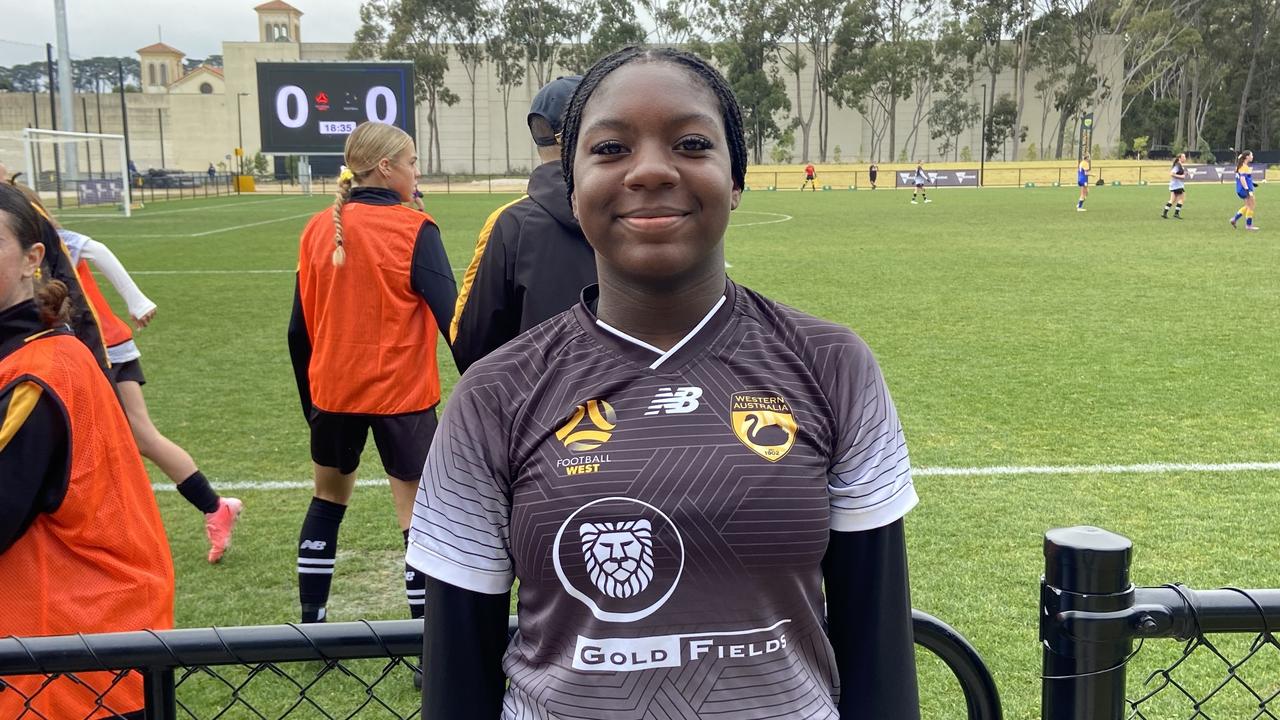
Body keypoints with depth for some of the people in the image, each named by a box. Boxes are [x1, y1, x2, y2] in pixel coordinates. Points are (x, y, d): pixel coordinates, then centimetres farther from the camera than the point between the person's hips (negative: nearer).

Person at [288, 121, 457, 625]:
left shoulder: (318, 229, 2)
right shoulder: (413, 230, -12)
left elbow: (299, 328, 6)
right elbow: (452, 320, -17)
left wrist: (310, 398, 18)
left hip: (333, 392, 6)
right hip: (401, 395, -5)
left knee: (328, 499, 23)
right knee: (418, 516, 2)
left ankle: (311, 622, 32)